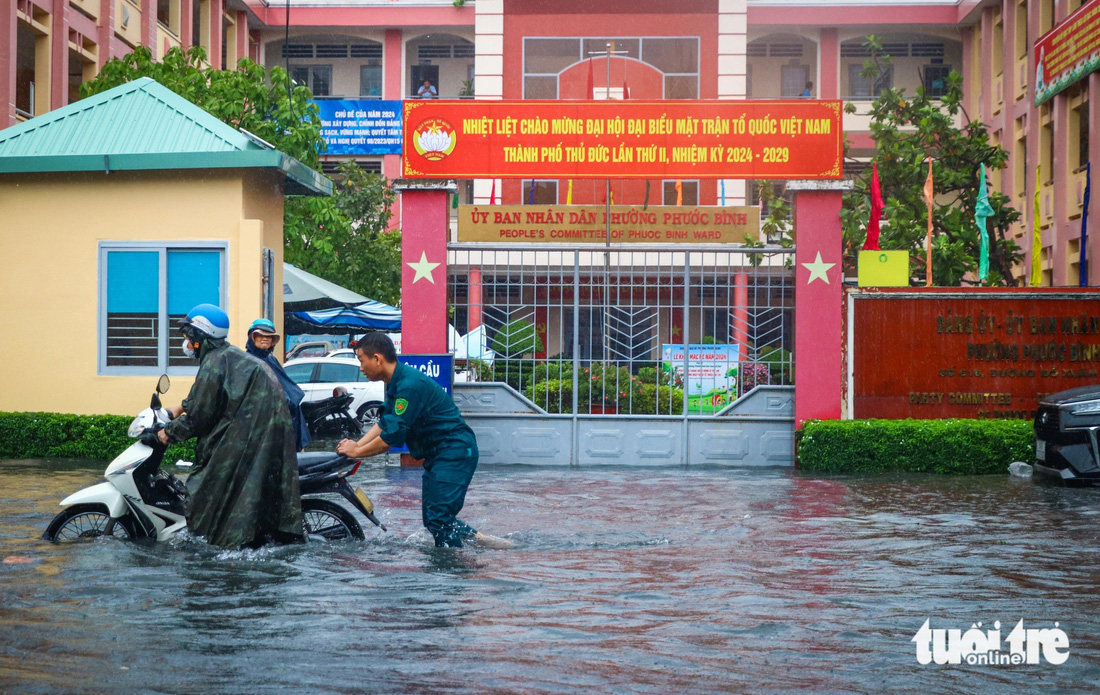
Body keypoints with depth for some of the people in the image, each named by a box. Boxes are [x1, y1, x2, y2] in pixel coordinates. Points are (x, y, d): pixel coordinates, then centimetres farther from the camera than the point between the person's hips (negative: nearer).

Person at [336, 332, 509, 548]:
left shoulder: (409, 385, -22)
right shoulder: (397, 383, 11)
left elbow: (392, 436, -23)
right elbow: (383, 424, 14)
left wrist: (357, 452, -11)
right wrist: (356, 445, -1)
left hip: (454, 453, -10)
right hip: (438, 455, 10)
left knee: (438, 518, -13)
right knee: (433, 518, 11)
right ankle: (482, 539, 16)